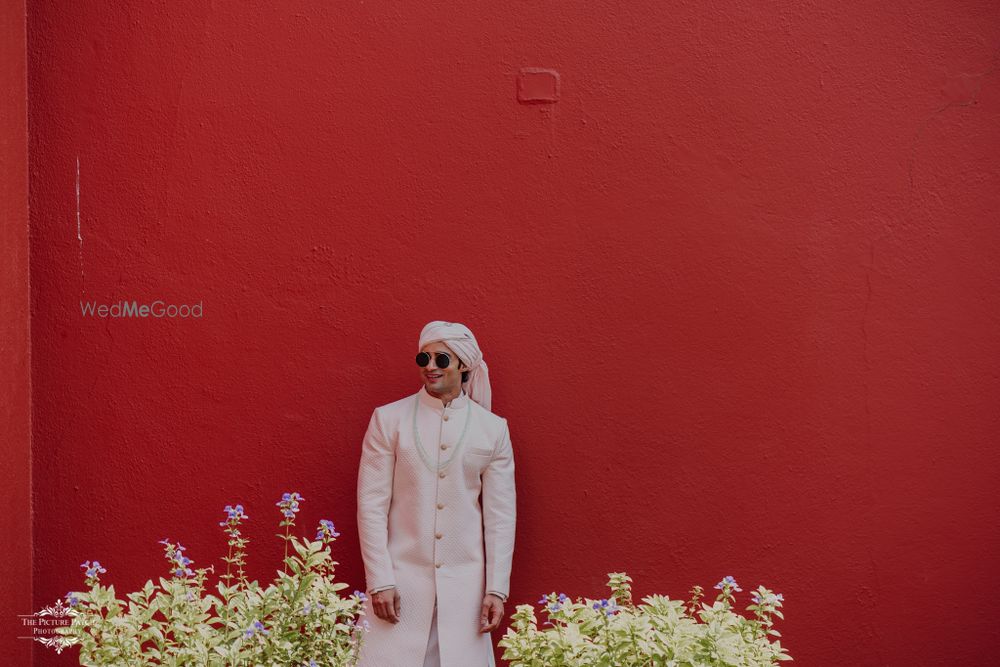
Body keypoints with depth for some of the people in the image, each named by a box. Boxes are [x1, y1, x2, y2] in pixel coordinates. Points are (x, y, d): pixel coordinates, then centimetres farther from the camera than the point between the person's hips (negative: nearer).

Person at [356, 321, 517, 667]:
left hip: (464, 583, 1)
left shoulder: (493, 429, 4)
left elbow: (501, 515, 5)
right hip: (401, 578, -1)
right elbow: (372, 505, -2)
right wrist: (380, 581, -7)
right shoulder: (388, 419, 0)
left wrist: (497, 588, 0)